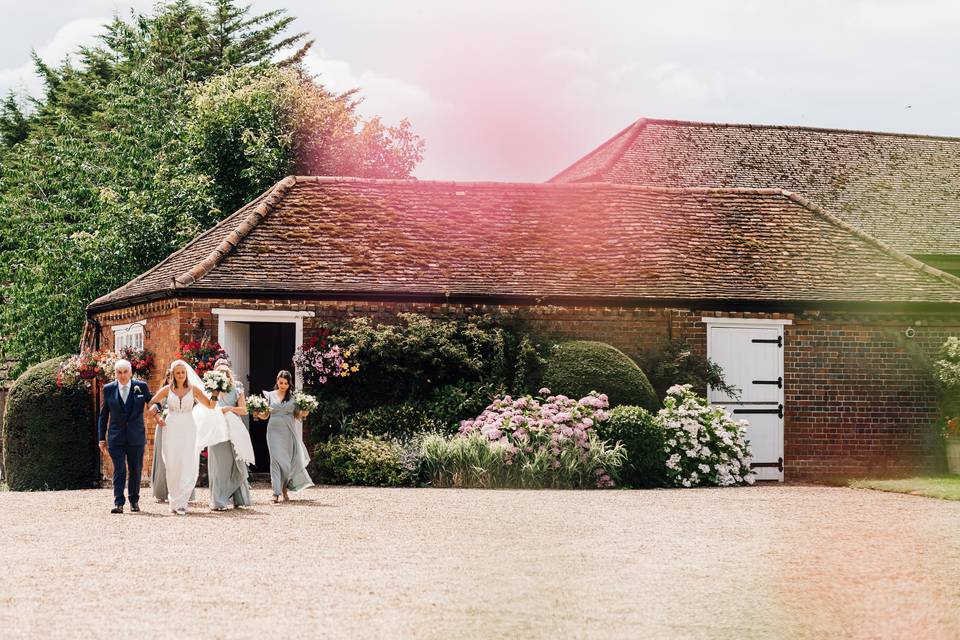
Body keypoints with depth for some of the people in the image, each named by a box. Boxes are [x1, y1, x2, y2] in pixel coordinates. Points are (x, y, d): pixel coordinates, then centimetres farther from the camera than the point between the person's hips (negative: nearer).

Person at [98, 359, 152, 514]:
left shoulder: (141, 387, 1)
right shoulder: (108, 389, 3)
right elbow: (103, 415, 8)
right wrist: (102, 438, 6)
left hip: (136, 437, 1)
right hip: (116, 437, -1)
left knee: (136, 470, 9)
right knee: (119, 470, -9)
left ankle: (134, 500, 24)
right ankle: (118, 503, -10)